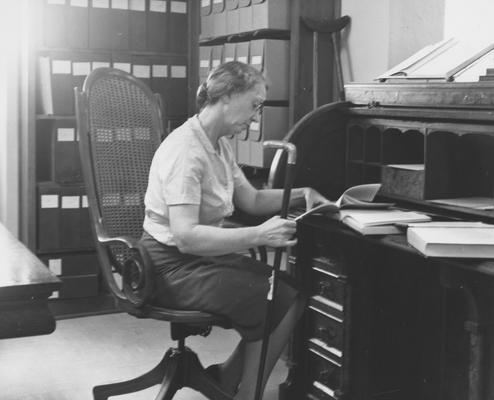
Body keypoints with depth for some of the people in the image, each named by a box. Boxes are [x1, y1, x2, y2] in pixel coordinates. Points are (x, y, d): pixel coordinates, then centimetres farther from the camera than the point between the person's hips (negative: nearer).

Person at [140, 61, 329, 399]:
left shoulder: (219, 145, 8)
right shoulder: (186, 150, -22)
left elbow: (252, 199, 17)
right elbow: (185, 237, -31)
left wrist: (300, 194, 2)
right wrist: (259, 235, -35)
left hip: (205, 257, 10)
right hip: (173, 267, -10)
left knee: (293, 287, 1)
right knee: (281, 302, -17)